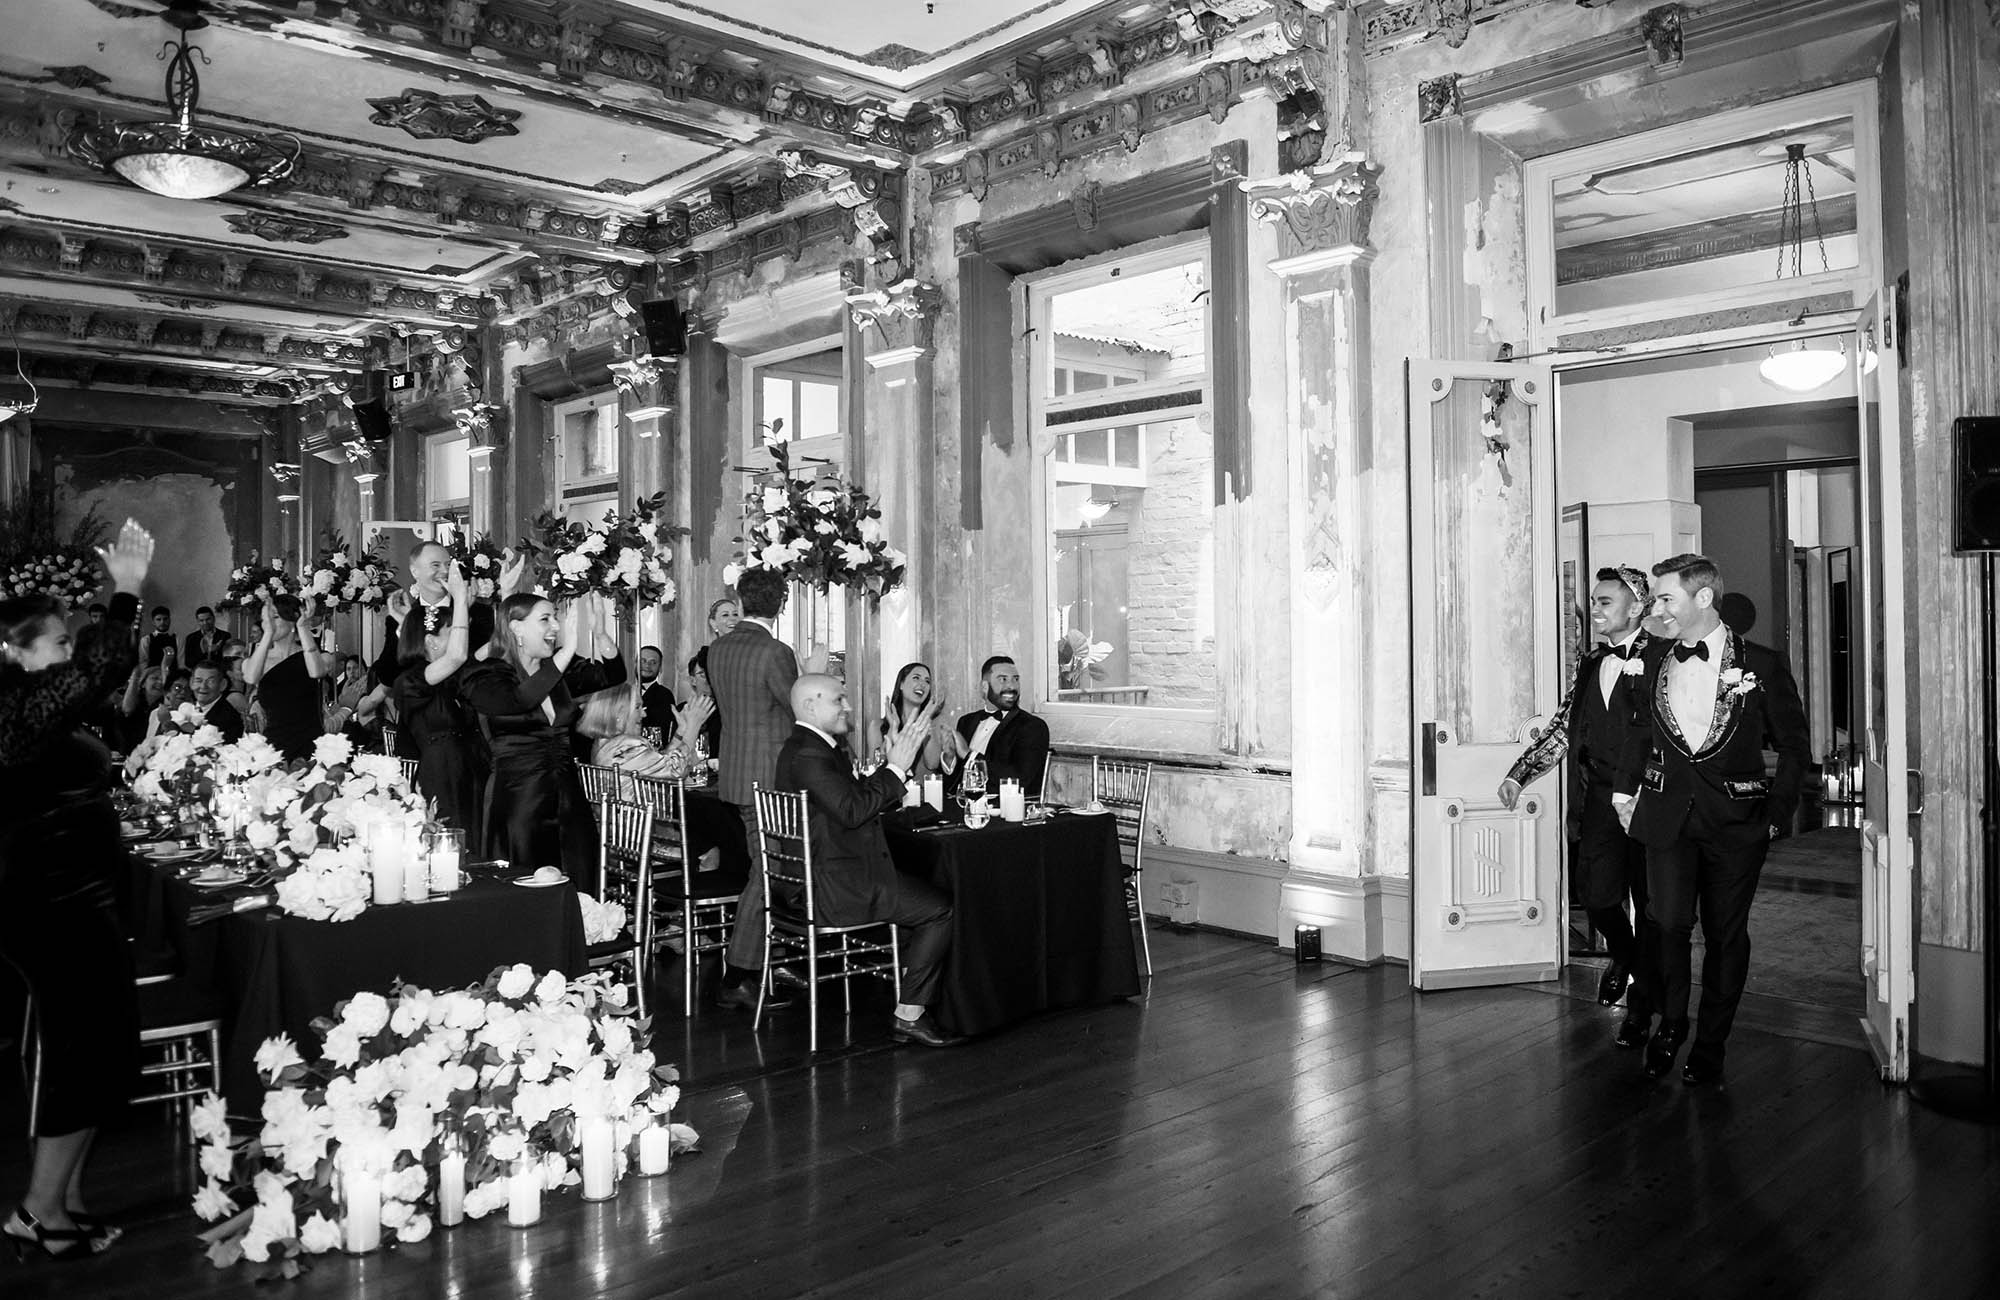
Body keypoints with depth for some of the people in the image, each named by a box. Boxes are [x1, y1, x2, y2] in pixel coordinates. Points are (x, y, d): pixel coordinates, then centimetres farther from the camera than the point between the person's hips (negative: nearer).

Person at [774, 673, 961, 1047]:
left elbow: (862, 795, 14)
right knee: (940, 910, -8)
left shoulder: (807, 746, 15)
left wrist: (902, 755, 7)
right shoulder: (808, 754, -20)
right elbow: (852, 810, -28)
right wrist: (896, 768, -18)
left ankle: (906, 994, 23)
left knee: (921, 892, 22)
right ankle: (909, 1016, -1)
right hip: (833, 888, -11)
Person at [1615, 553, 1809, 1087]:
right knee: (1669, 923, -9)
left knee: (1726, 934, 6)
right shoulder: (1653, 660, 7)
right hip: (1666, 813, 2)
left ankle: (1710, 1046, 21)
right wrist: (1627, 785, 10)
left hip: (1735, 819, -1)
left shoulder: (1761, 664, -2)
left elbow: (1794, 744, 5)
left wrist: (1778, 814, 0)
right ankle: (1670, 1024, 15)